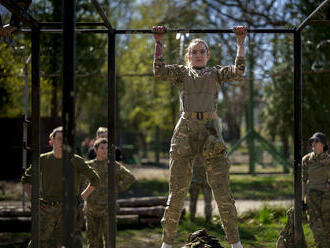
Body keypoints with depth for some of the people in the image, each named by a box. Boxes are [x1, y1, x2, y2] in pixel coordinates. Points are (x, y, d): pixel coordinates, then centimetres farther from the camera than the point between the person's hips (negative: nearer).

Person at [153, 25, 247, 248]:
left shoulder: (216, 73, 18)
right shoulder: (182, 73, 16)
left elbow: (238, 71, 1)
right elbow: (159, 71, -1)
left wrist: (241, 42, -1)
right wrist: (159, 43, -3)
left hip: (211, 131, 0)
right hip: (185, 130, 0)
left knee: (222, 189, -2)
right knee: (177, 190, 0)